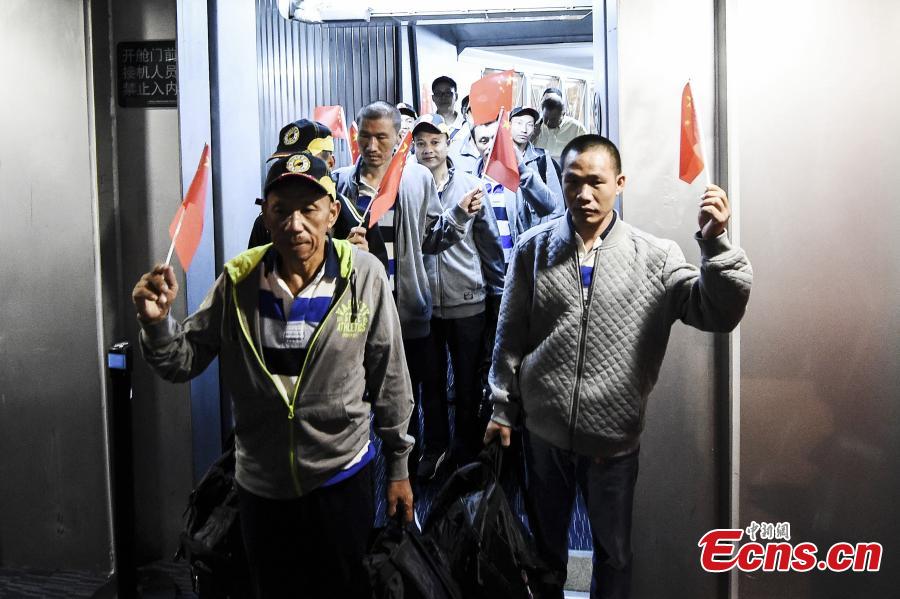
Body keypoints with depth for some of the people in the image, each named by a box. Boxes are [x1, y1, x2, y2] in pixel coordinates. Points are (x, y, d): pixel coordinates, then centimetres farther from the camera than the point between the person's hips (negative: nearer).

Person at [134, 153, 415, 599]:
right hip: (260, 485, 2)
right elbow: (184, 362, -3)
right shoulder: (239, 281, -9)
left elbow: (389, 377, -5)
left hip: (341, 479, -2)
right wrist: (157, 322, -24)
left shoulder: (364, 274, -13)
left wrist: (398, 465, 2)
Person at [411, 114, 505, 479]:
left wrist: (499, 290, 3)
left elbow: (489, 241, 2)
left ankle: (467, 446, 28)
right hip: (423, 301, 1)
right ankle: (435, 446, 30)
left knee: (468, 379, 11)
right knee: (431, 379, 13)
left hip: (467, 300, -1)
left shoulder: (470, 187, -2)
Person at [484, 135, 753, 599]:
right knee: (544, 543, 22)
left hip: (614, 438, -1)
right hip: (542, 430, 2)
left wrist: (714, 242, -29)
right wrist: (501, 410, 4)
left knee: (613, 550, 18)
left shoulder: (655, 256, -8)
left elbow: (717, 313, -16)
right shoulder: (533, 248, -3)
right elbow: (510, 339, 2)